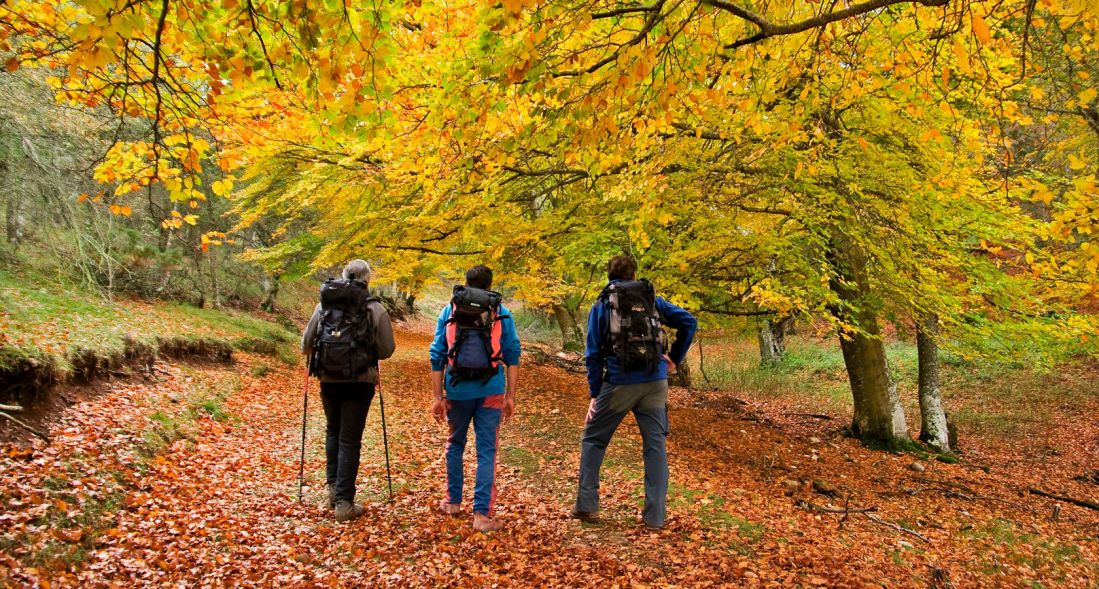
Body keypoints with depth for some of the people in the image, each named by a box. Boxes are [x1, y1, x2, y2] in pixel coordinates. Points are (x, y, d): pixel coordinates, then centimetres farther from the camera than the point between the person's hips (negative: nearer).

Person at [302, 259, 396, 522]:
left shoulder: (323, 305, 3)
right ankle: (344, 503, 5)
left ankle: (333, 488, 24)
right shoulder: (375, 308, -4)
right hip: (359, 381, -3)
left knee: (333, 431, 24)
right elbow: (387, 350, -1)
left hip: (328, 379, 3)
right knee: (350, 439, 3)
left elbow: (306, 344, 7)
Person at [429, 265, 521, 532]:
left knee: (455, 444, 21)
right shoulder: (501, 313, 5)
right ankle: (482, 513, 1)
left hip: (457, 390, 1)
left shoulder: (449, 311, 5)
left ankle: (453, 501, 31)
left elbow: (437, 355, 2)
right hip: (490, 390, -1)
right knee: (486, 451, 3)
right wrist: (510, 395, 6)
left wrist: (437, 396, 6)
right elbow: (513, 355, 2)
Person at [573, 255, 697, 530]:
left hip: (618, 383, -1)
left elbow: (593, 354, 2)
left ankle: (587, 506, 13)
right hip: (655, 383, 2)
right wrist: (674, 358, 12)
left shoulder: (601, 305, 6)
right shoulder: (652, 300, 11)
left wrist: (594, 394, 5)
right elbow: (688, 322, 5)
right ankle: (655, 516, 8)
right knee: (655, 445, 7)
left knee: (593, 439, 14)